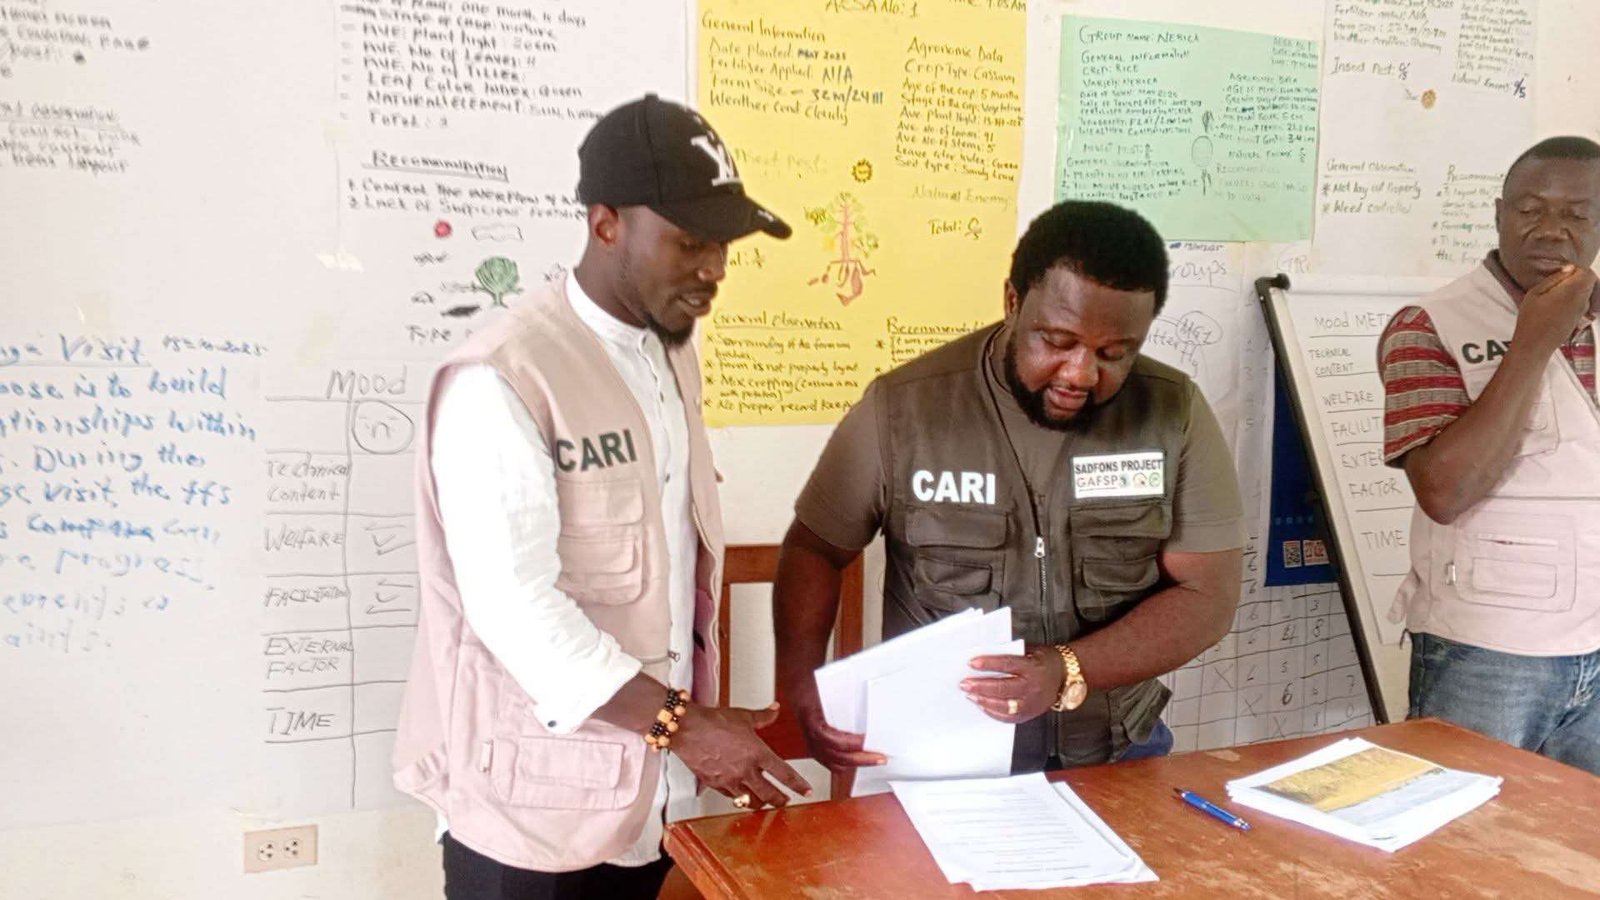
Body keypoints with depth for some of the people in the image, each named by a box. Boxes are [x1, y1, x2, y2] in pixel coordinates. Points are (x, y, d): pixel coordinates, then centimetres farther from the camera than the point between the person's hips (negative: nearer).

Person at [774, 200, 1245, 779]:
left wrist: (1070, 672, -21)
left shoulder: (1175, 414, -5)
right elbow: (815, 549, 2)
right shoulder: (903, 406, -8)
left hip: (1117, 755, 2)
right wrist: (802, 690, -13)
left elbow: (1207, 598, -6)